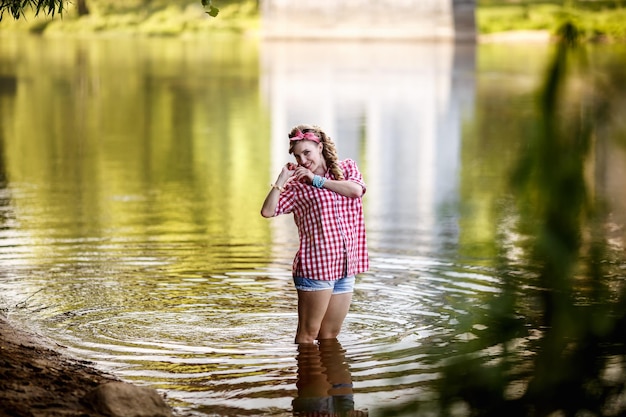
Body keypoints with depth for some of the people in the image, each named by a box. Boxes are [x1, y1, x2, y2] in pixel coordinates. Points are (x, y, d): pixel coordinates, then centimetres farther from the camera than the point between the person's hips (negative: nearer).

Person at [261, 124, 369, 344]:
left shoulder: (347, 167, 11)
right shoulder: (297, 185, 2)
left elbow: (356, 189, -11)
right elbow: (267, 211, -8)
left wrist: (317, 180, -7)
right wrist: (281, 179, -8)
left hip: (345, 267, 3)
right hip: (315, 266, -3)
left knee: (330, 336, 12)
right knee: (308, 334, 1)